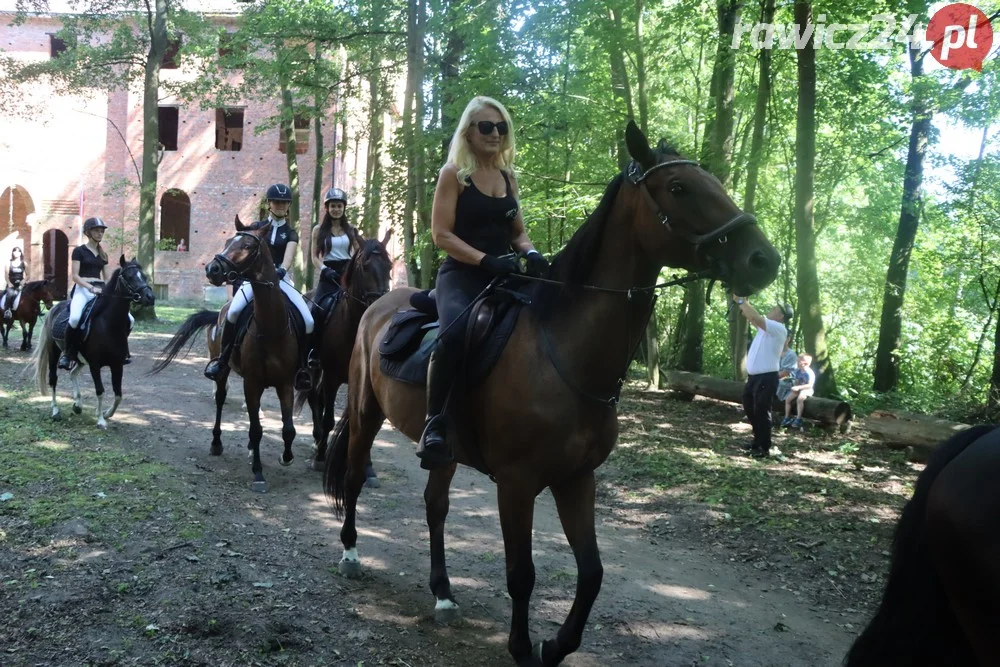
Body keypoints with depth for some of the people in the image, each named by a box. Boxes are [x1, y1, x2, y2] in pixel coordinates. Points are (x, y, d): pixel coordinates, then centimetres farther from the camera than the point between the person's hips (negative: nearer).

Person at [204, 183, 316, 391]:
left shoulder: (290, 233, 10)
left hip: (280, 279, 1)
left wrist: (282, 269, -29)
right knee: (233, 311, -31)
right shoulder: (257, 227, 12)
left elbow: (289, 255, -9)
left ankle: (302, 368, -3)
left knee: (309, 321, -18)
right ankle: (223, 357, -14)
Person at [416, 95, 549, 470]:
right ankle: (434, 424, -25)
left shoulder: (508, 177, 16)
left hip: (502, 275, 6)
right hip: (461, 274, -6)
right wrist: (485, 259, -21)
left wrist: (531, 253, -3)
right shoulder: (453, 173, -1)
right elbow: (441, 234, -8)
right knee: (455, 332, -37)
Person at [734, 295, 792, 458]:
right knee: (751, 411, 17)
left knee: (761, 413, -5)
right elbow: (751, 317, 16)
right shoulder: (765, 326, 14)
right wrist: (741, 301, 1)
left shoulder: (779, 329, -14)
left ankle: (764, 448, 4)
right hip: (754, 377, 10)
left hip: (766, 378, -10)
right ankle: (758, 442, 30)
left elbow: (756, 317, -25)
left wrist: (741, 301, -18)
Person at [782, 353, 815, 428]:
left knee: (800, 399, -34)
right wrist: (795, 387, -9)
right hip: (798, 389, 8)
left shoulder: (810, 373, -18)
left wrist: (799, 387, -31)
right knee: (787, 399, -8)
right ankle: (787, 418, -1)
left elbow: (810, 385, -26)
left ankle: (798, 419, -29)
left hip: (807, 390, -8)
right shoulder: (798, 371, 5)